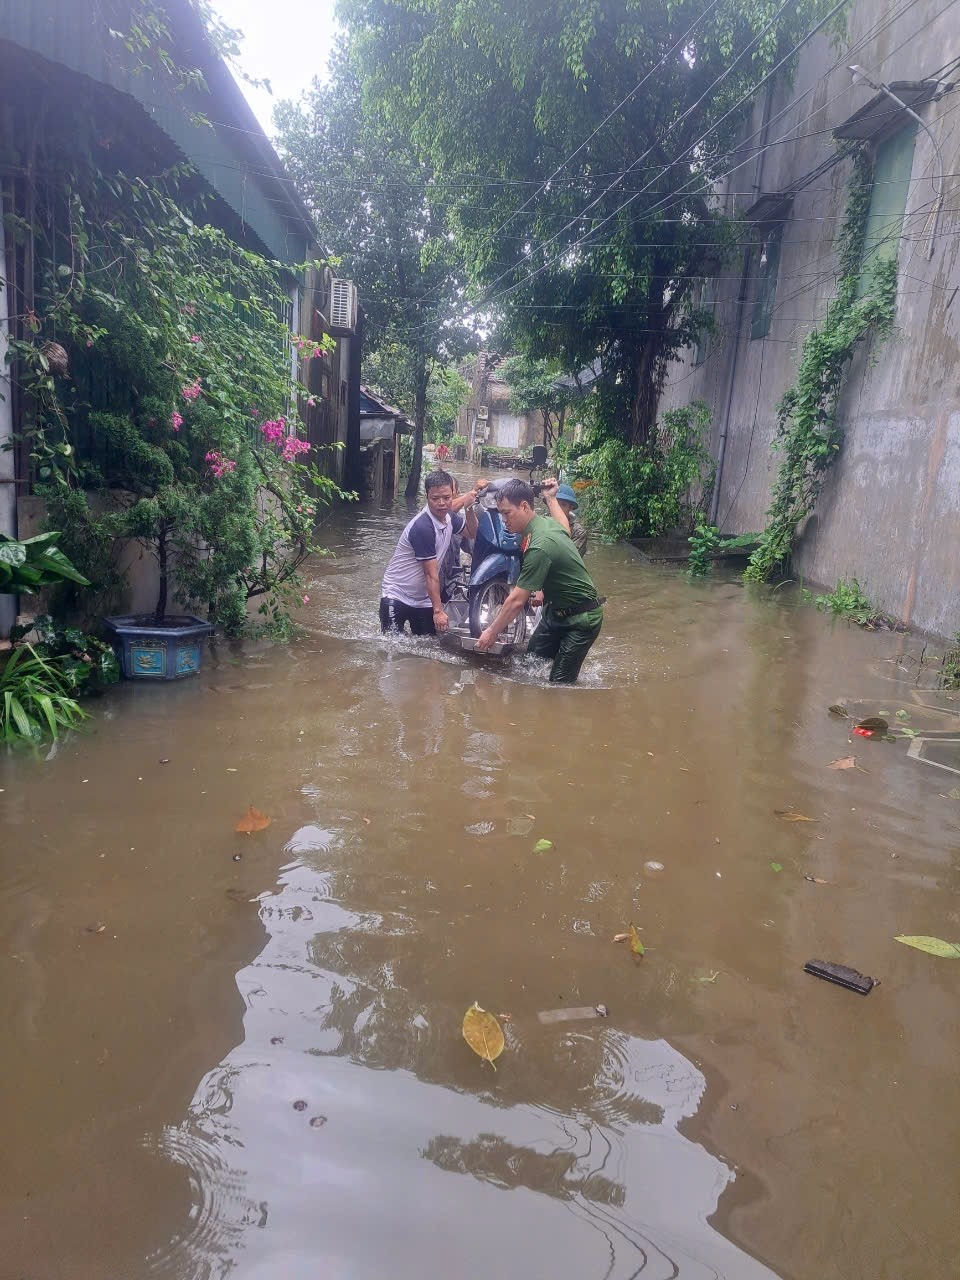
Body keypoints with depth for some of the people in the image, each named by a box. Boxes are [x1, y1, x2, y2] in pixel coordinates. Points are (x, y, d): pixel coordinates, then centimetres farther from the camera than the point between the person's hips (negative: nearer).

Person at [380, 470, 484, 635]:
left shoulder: (449, 518, -2)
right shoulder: (422, 527, -26)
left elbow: (472, 532, 17)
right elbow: (431, 574, -22)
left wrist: (470, 507, 0)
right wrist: (438, 610, -18)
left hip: (423, 599, 7)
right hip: (396, 597, -7)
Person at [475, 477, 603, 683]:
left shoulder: (539, 546, -31)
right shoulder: (544, 522, -3)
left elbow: (517, 601, -26)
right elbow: (564, 526, 25)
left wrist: (492, 632, -16)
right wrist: (551, 498, 32)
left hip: (580, 619, -10)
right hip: (557, 610, 10)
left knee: (560, 683, -8)